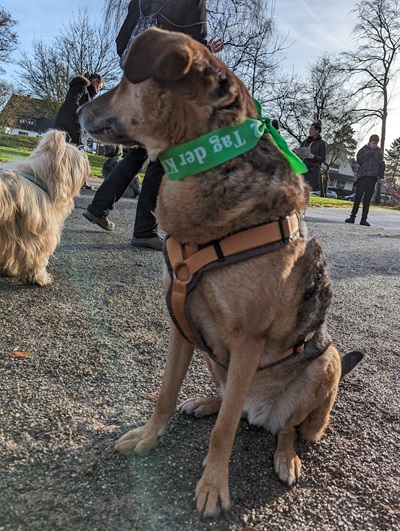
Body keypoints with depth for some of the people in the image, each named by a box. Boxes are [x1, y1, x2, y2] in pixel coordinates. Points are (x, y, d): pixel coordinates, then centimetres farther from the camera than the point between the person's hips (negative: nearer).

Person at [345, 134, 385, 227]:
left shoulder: (379, 152, 13)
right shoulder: (364, 149, 8)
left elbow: (381, 164, 13)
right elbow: (359, 160, -3)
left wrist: (381, 176, 4)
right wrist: (369, 153, -7)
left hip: (372, 177, 2)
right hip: (362, 176, -1)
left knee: (367, 199, 1)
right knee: (358, 197, -1)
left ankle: (364, 219, 3)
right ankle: (352, 216, 3)